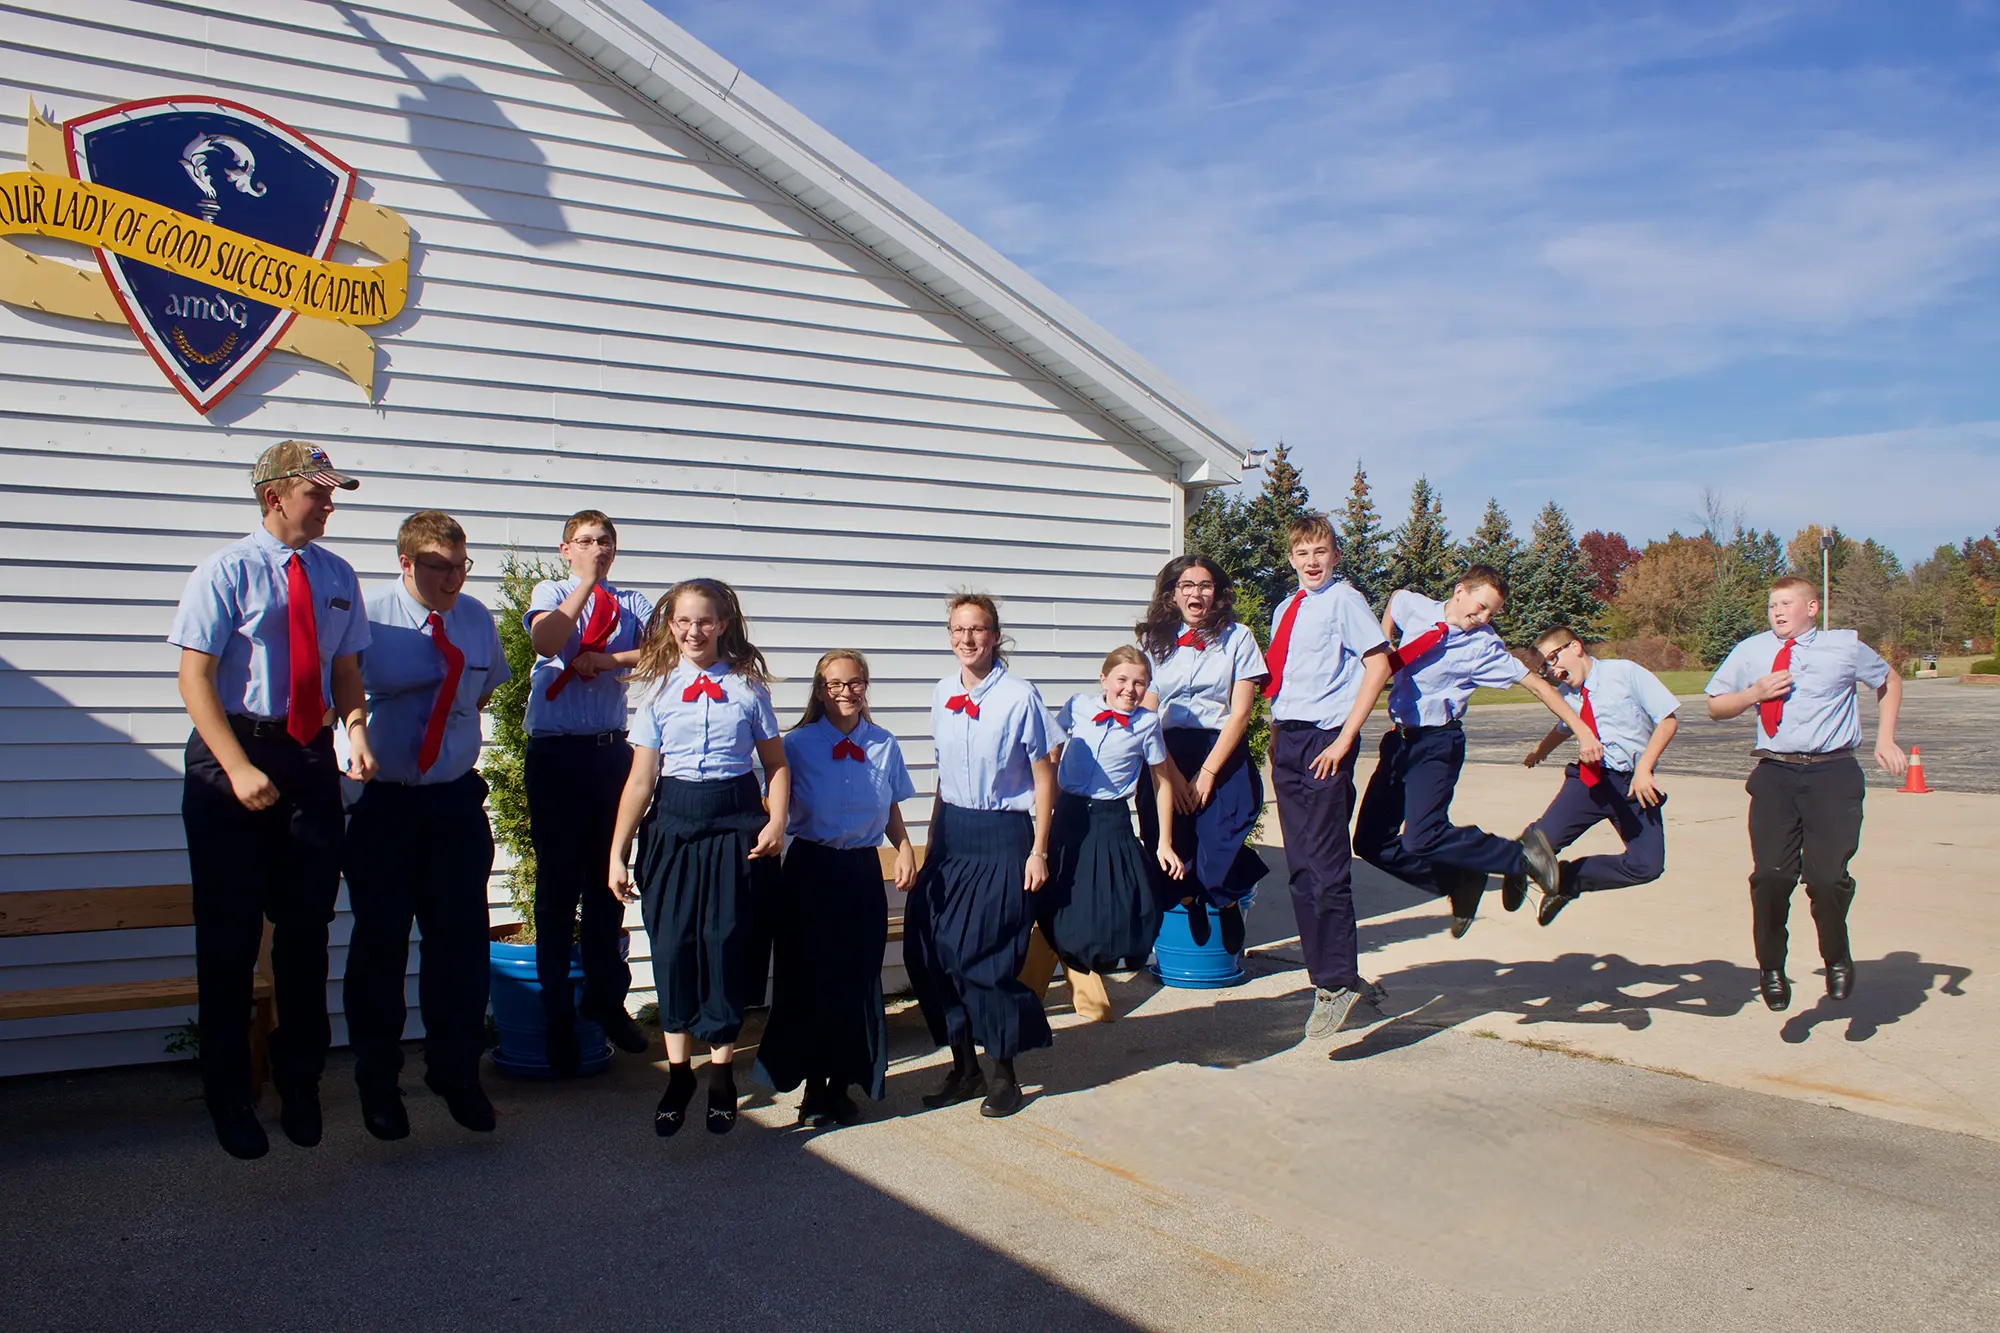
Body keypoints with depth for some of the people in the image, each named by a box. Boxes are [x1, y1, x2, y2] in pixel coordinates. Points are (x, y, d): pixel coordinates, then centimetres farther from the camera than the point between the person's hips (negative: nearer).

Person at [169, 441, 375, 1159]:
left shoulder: (336, 576, 6)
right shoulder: (226, 571, -8)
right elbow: (195, 677, -12)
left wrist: (357, 730, -7)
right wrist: (240, 769, -21)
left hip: (311, 757, 4)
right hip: (231, 756, -4)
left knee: (307, 926, 11)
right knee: (229, 934, 5)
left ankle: (300, 1086, 28)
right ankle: (228, 1097, 21)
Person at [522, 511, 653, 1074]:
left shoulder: (631, 603, 12)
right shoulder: (551, 592, 7)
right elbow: (546, 640, -15)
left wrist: (608, 659, -14)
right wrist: (586, 583, -11)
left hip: (611, 749, 2)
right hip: (556, 751, -2)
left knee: (608, 880, 9)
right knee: (558, 882, 1)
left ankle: (607, 1000, 22)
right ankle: (558, 1016, 11)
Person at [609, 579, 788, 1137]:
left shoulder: (748, 687, 3)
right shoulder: (659, 691, 5)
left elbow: (776, 764, 7)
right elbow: (641, 779, 3)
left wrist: (776, 821, -9)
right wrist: (617, 852, -1)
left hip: (737, 825, -1)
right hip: (674, 824, 1)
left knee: (728, 941, -2)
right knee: (673, 943, 0)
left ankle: (721, 1070, 14)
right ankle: (678, 1072, 16)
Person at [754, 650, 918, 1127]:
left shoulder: (885, 746, 5)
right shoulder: (798, 744, -3)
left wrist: (905, 848, -1)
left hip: (863, 871, 2)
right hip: (811, 869, -2)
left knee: (859, 980, 5)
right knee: (809, 979, 1)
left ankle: (843, 1084, 20)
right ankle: (814, 1087, 15)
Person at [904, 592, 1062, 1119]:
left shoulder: (1020, 697, -9)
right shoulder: (942, 695, 7)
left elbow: (1044, 778, -6)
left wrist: (1039, 851, -8)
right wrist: (933, 839, 14)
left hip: (1003, 837, -5)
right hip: (952, 832, 6)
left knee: (986, 956, -4)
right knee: (928, 948, 1)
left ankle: (1004, 1073, 16)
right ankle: (964, 1067, 18)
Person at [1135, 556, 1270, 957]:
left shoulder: (1237, 638, 6)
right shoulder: (1155, 641, 11)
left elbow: (1240, 713, -1)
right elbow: (1146, 714, 3)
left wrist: (1207, 773, -10)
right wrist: (1172, 772, -10)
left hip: (1223, 754, -1)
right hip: (1166, 756, 2)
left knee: (1217, 853, -18)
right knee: (1167, 851, -15)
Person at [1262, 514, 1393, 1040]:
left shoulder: (1344, 600, -6)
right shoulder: (1286, 609, 17)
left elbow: (1378, 665, -12)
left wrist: (1344, 738, -15)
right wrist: (1277, 734, 12)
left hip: (1325, 740, -7)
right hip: (1287, 741, 8)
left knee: (1325, 867, -7)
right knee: (1300, 869, 8)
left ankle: (1336, 983, 3)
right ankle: (1333, 976, 17)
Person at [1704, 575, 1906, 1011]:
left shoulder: (1846, 647, 7)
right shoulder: (1750, 652, 10)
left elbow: (1890, 682, 25)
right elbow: (1716, 706, 19)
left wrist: (1886, 740, 15)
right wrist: (1754, 694, 0)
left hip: (1833, 774, -1)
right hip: (1775, 775, 1)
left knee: (1828, 877, -11)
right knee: (1772, 874, -10)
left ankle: (1837, 959, 21)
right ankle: (1771, 967, 16)